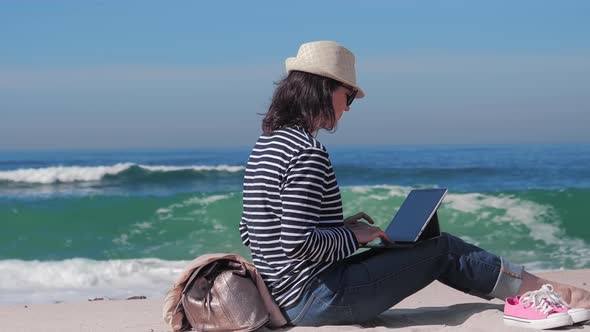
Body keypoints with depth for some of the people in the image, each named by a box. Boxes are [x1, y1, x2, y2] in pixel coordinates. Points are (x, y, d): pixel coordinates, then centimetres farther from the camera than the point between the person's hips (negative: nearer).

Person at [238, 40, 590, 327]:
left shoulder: (266, 144, 10)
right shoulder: (307, 152, -19)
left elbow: (251, 233, 15)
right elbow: (298, 242, -27)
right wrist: (352, 236, -9)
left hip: (283, 298, 10)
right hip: (317, 299, -10)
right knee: (442, 249, 3)